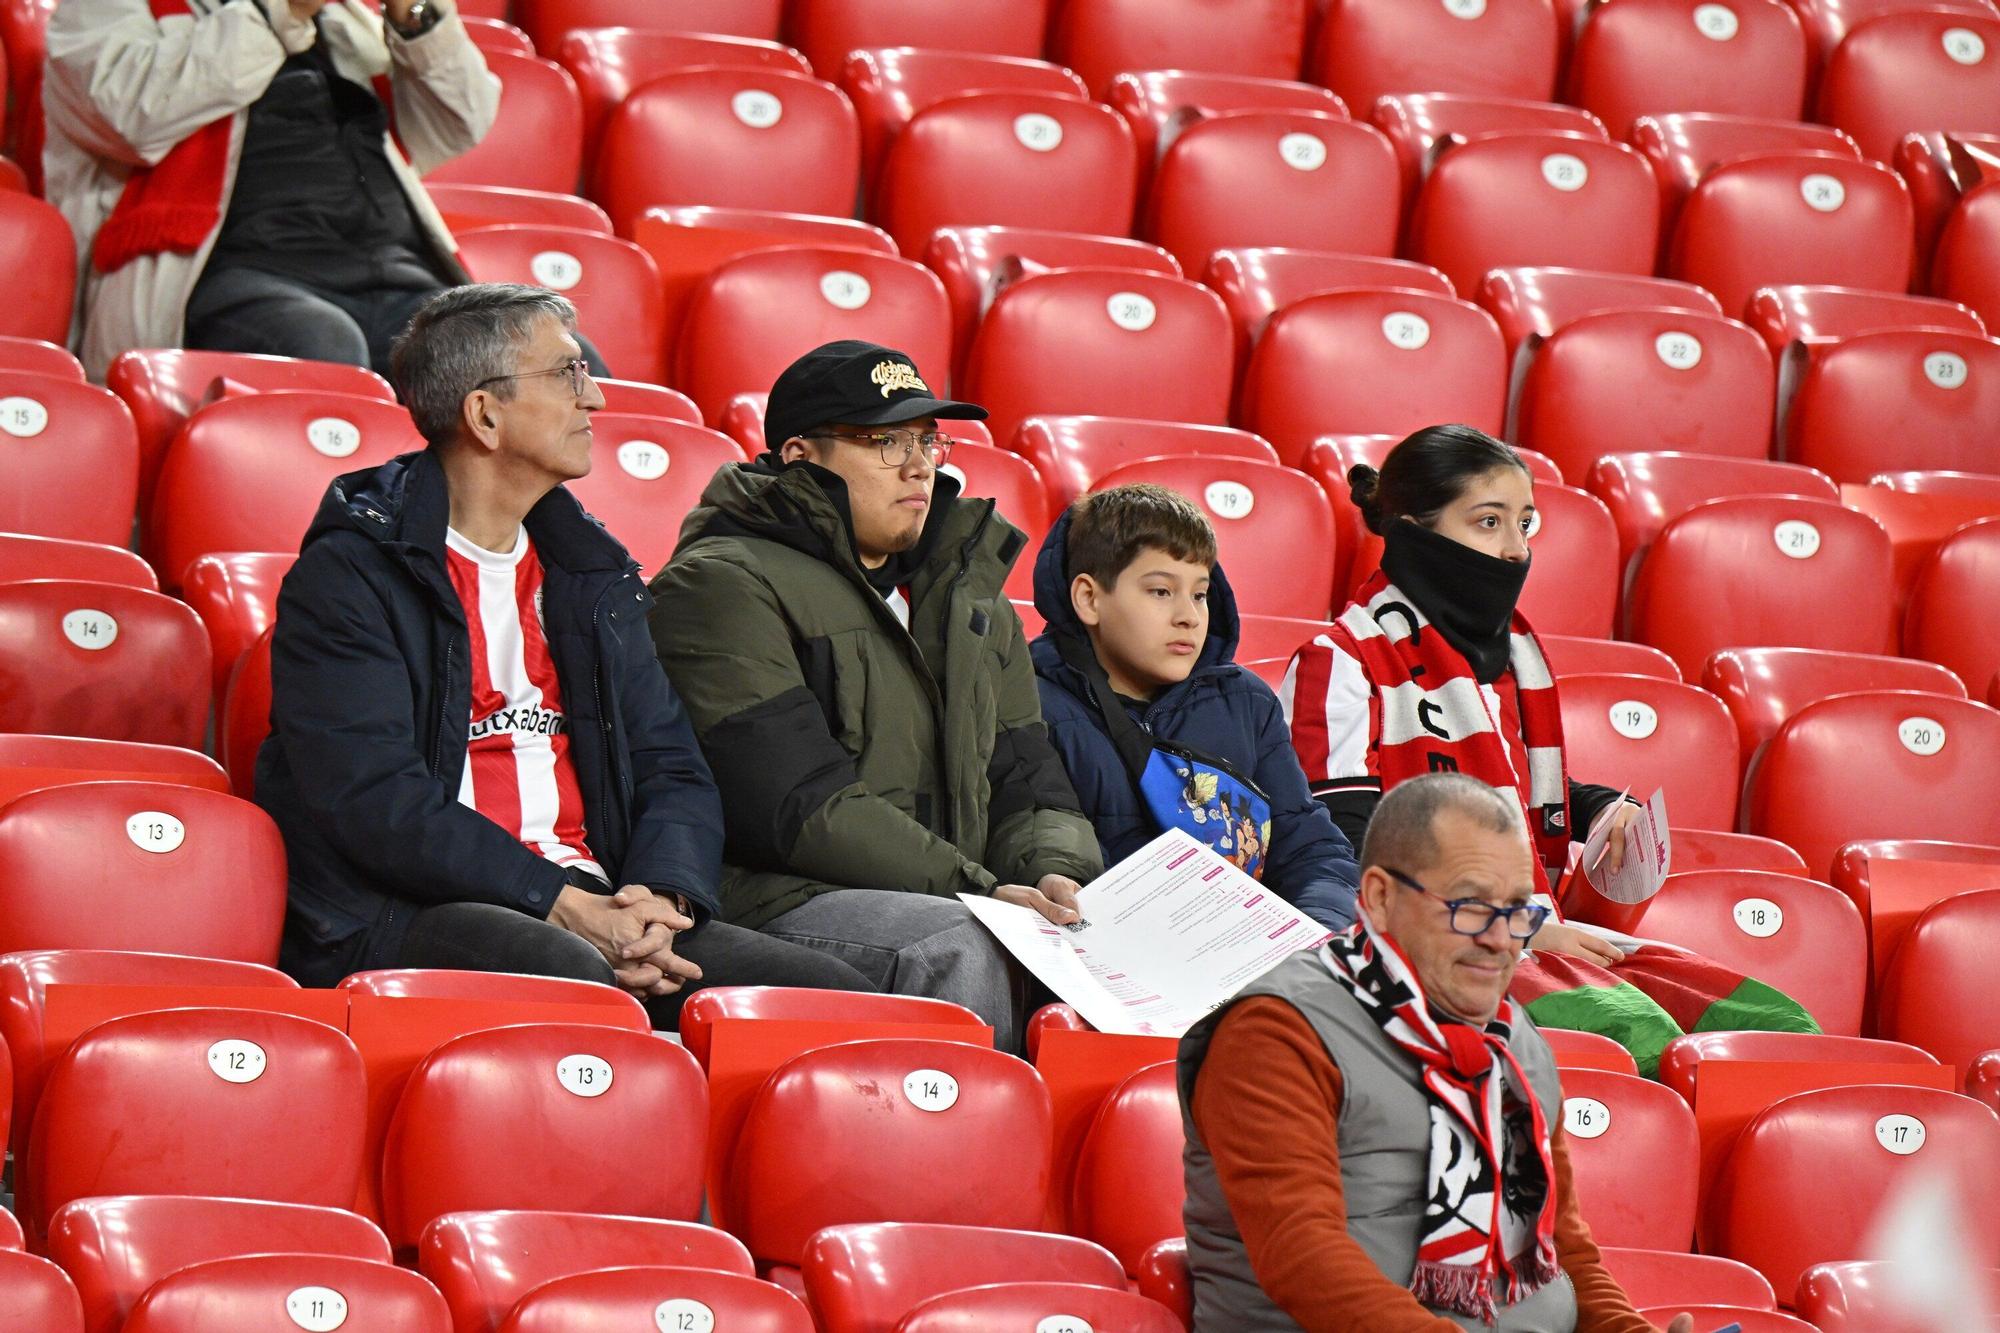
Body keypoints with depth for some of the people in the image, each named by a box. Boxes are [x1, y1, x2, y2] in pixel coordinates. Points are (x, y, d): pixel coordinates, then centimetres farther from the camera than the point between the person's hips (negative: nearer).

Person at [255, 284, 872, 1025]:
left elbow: (673, 771, 16)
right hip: (395, 924, -6)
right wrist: (566, 909, -19)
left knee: (840, 999, -14)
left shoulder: (591, 574, 22)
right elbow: (375, 800, -12)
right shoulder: (347, 574, -1)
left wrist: (657, 895, -8)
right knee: (566, 975, -40)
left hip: (592, 906, 6)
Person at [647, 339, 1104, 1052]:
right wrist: (979, 891, -20)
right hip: (777, 904, -7)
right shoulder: (724, 585, -3)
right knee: (964, 951, -36)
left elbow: (1027, 781, 20)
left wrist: (1056, 876, -5)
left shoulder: (971, 593, 23)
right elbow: (798, 806, -13)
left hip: (961, 907, 7)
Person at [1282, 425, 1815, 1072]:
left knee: (1781, 1027, -12)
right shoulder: (1342, 662, -6)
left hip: (1536, 938, 8)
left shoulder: (1512, 647, 19)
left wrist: (1608, 811, 11)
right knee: (1637, 1032, -35)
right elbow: (1349, 848, -13)